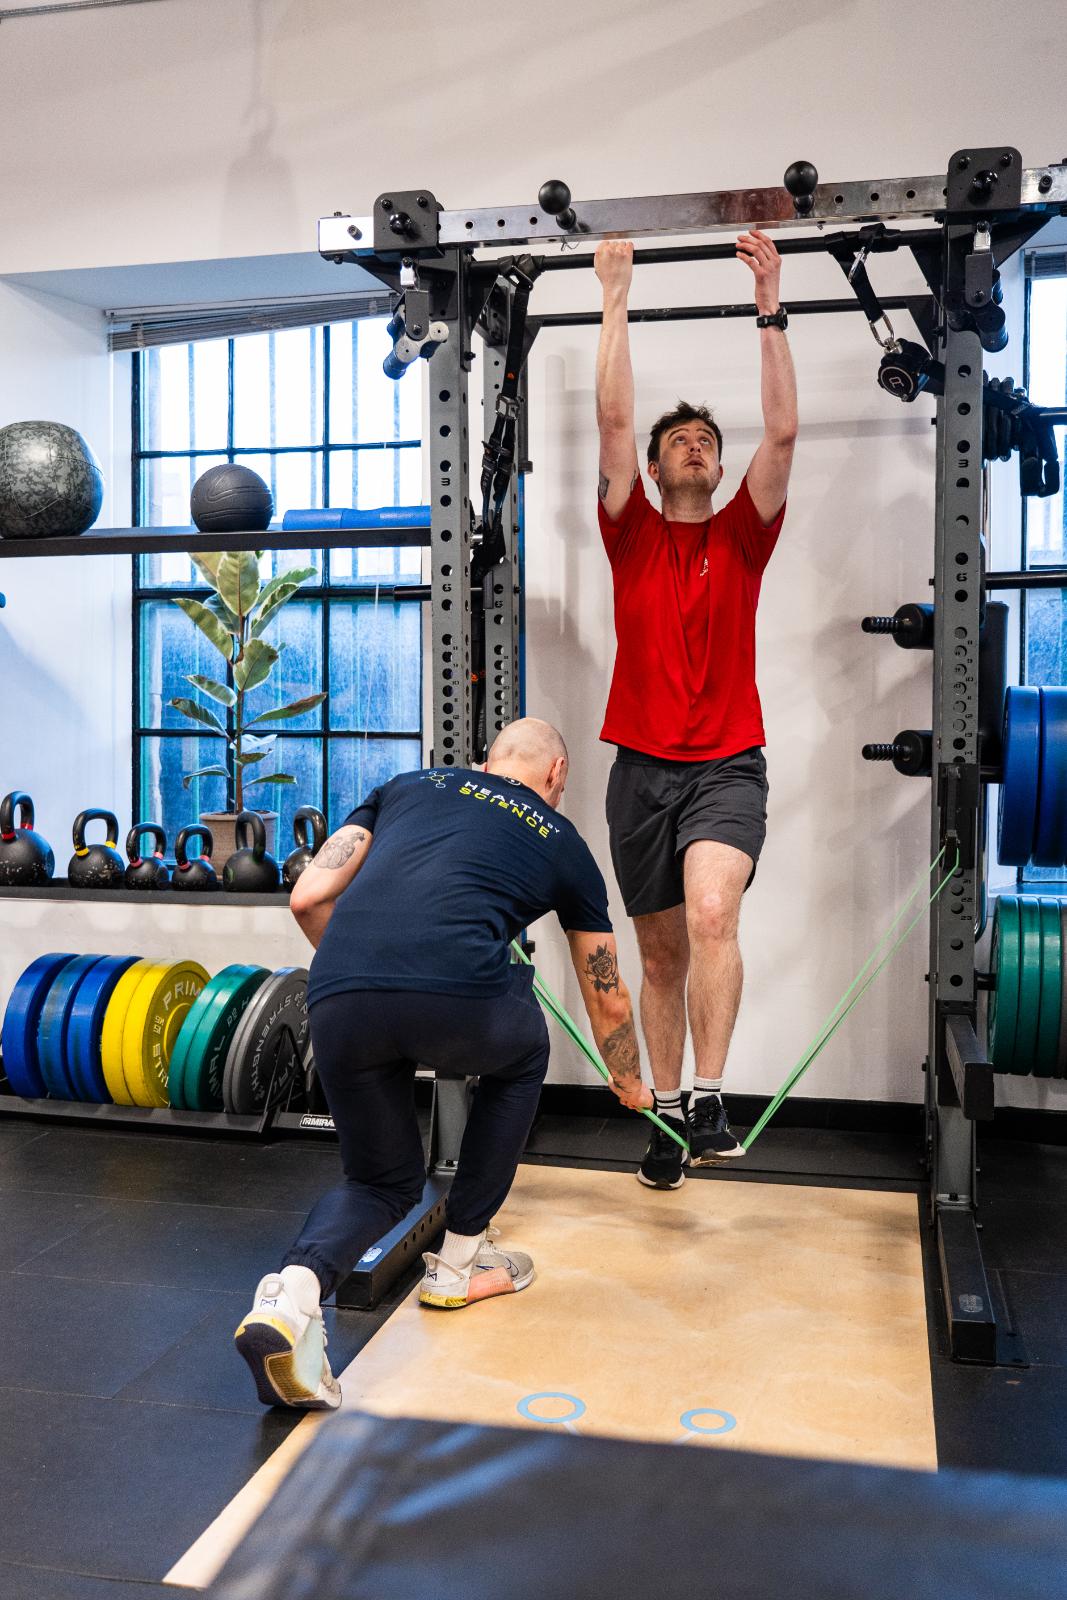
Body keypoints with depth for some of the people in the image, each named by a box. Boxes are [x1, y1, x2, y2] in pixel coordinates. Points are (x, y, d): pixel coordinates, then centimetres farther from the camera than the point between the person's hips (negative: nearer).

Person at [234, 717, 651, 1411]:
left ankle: (294, 1290, -5)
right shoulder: (560, 841, 28)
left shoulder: (407, 786, 33)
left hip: (337, 1003, 3)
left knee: (384, 1180, 26)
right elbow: (607, 999, 39)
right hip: (458, 998, -3)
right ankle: (460, 1261, 36)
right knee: (522, 1056, 35)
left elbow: (308, 897, 21)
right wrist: (630, 1083, 58)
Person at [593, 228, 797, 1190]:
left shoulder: (743, 537, 8)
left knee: (712, 913, -27)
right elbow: (613, 419, 1)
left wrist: (770, 307, -3)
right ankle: (665, 1112, 23)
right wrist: (616, 297, 0)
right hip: (643, 767, 2)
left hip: (727, 767, -1)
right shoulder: (634, 536, 8)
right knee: (661, 953, 10)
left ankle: (710, 1098, -20)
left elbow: (783, 432, -2)